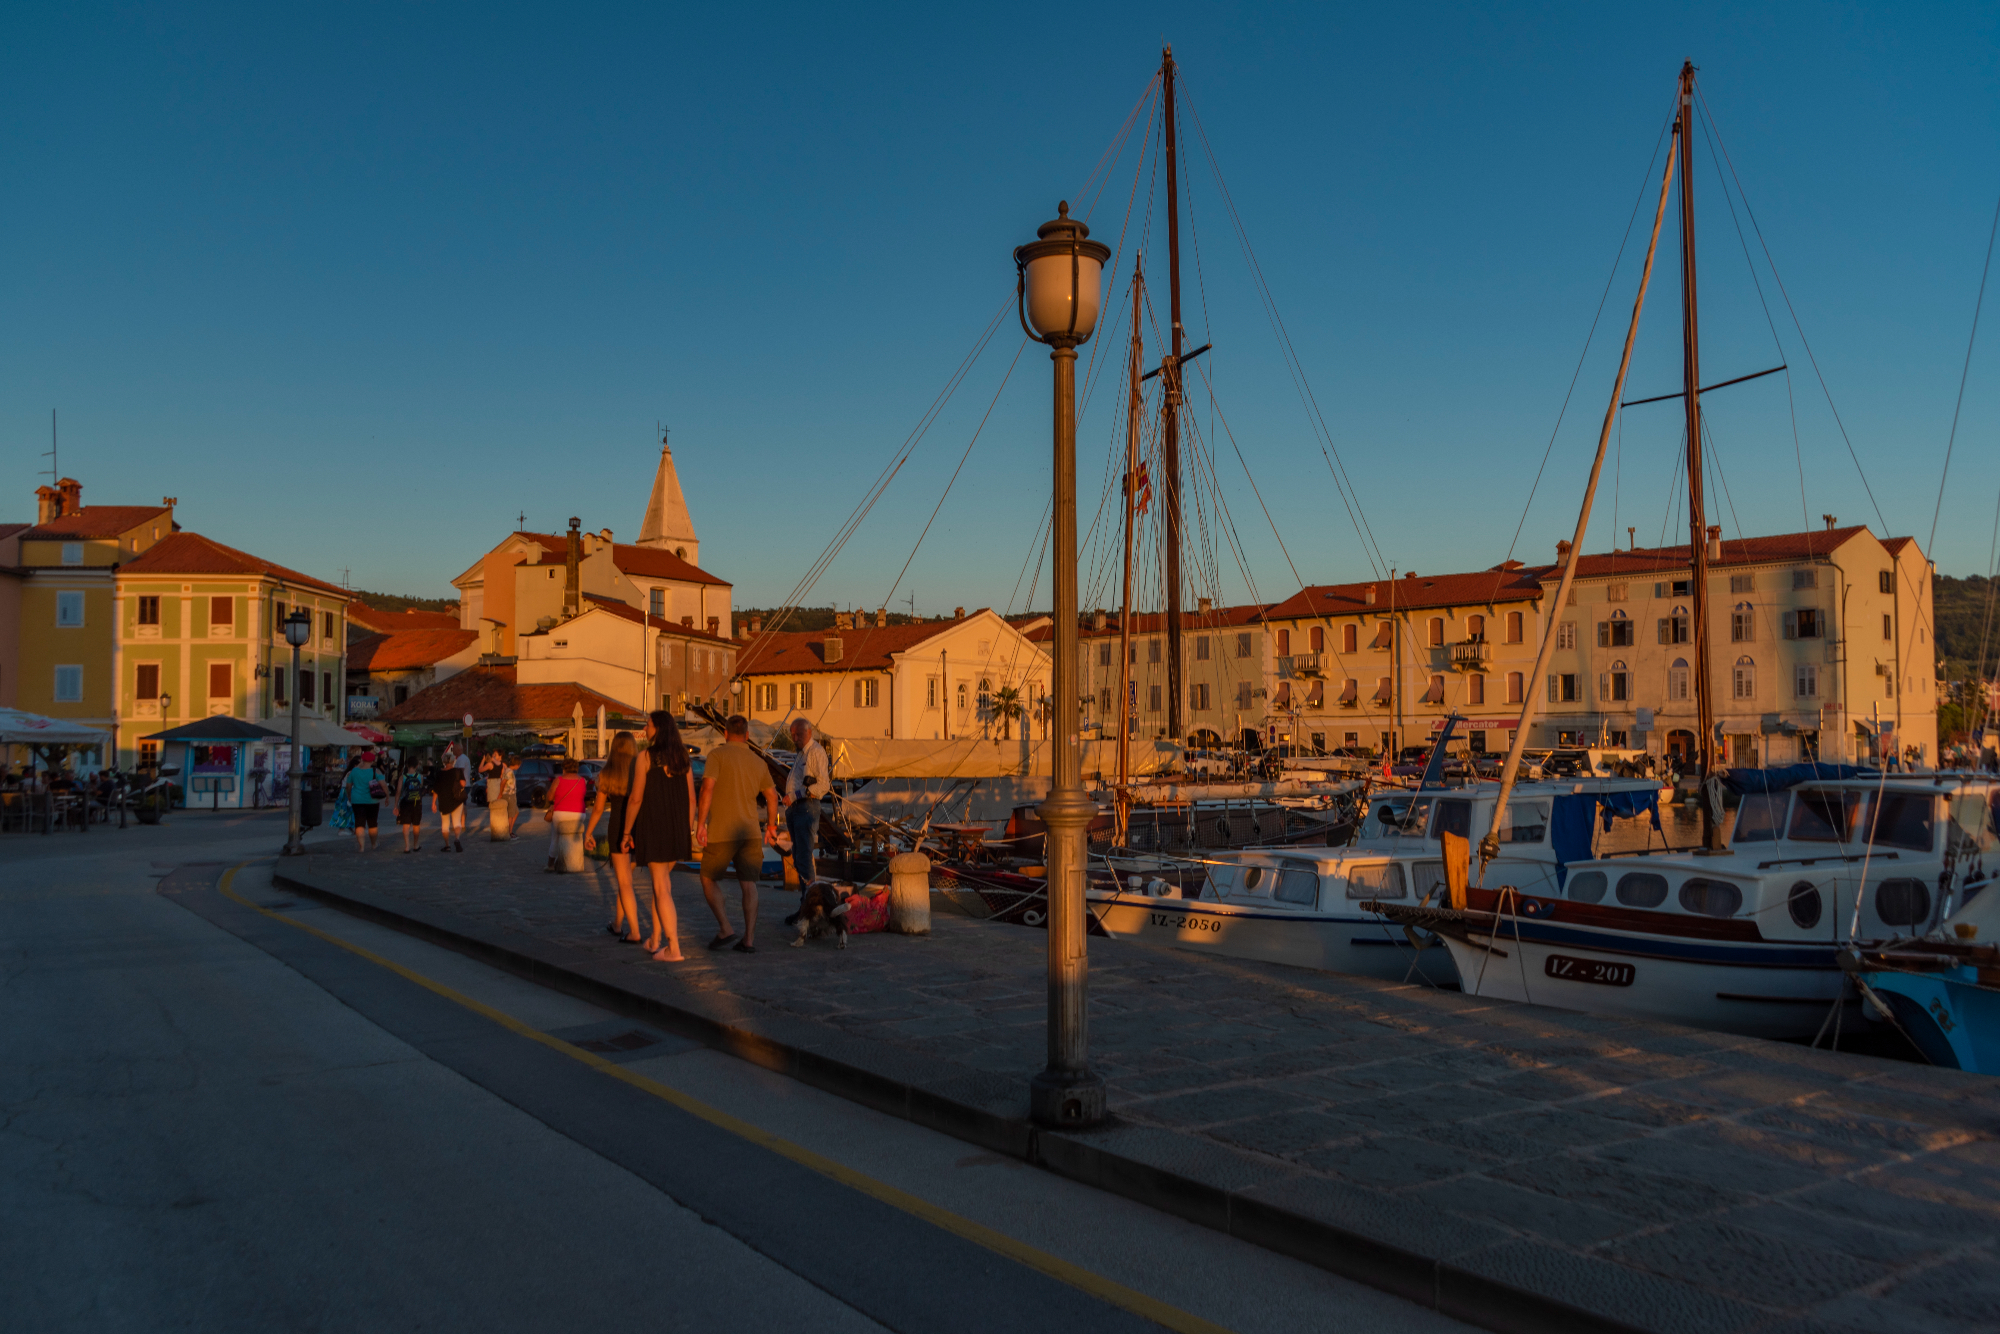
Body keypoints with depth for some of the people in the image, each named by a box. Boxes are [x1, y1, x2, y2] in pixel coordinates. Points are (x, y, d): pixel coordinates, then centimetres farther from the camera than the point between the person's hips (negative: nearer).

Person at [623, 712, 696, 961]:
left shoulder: (645, 757, -9)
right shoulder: (683, 758, 6)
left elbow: (635, 798, -11)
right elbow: (691, 798, 6)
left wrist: (626, 832, -2)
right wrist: (688, 832, 13)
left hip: (652, 827, -5)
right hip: (677, 829, 5)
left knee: (662, 889, -2)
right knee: (662, 880, 21)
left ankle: (673, 949, -5)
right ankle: (655, 939, 27)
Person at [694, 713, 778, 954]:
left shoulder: (717, 754, -4)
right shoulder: (758, 762, 10)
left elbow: (708, 787, -16)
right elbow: (772, 796, 16)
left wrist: (701, 823, -13)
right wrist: (771, 825, 30)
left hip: (721, 833, -4)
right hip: (750, 832, 4)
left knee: (708, 879, 13)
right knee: (748, 885, 7)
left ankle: (726, 929, 1)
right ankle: (749, 940, 2)